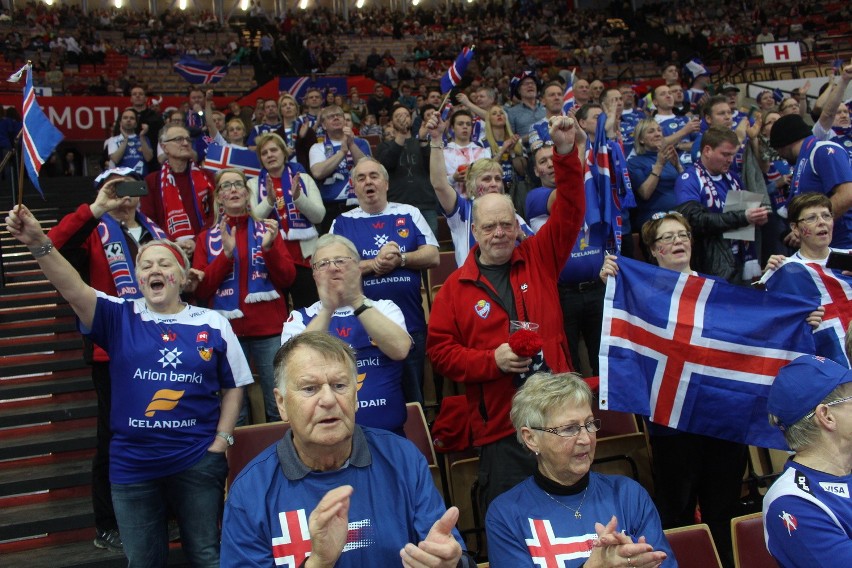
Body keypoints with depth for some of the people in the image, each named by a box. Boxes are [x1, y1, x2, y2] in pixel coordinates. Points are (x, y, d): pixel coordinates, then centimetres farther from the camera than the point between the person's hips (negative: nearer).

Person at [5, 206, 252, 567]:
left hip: (198, 462, 0)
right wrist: (38, 243, -35)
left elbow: (234, 386, 6)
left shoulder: (213, 325, -1)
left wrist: (222, 439, -2)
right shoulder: (119, 318, -2)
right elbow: (73, 289, -20)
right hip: (132, 465, 1)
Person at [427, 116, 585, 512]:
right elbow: (439, 349, 0)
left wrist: (565, 153, -17)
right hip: (500, 427, -1)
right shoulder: (456, 287, 2)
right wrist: (491, 360, -14)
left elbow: (569, 211, -2)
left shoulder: (539, 257, 7)